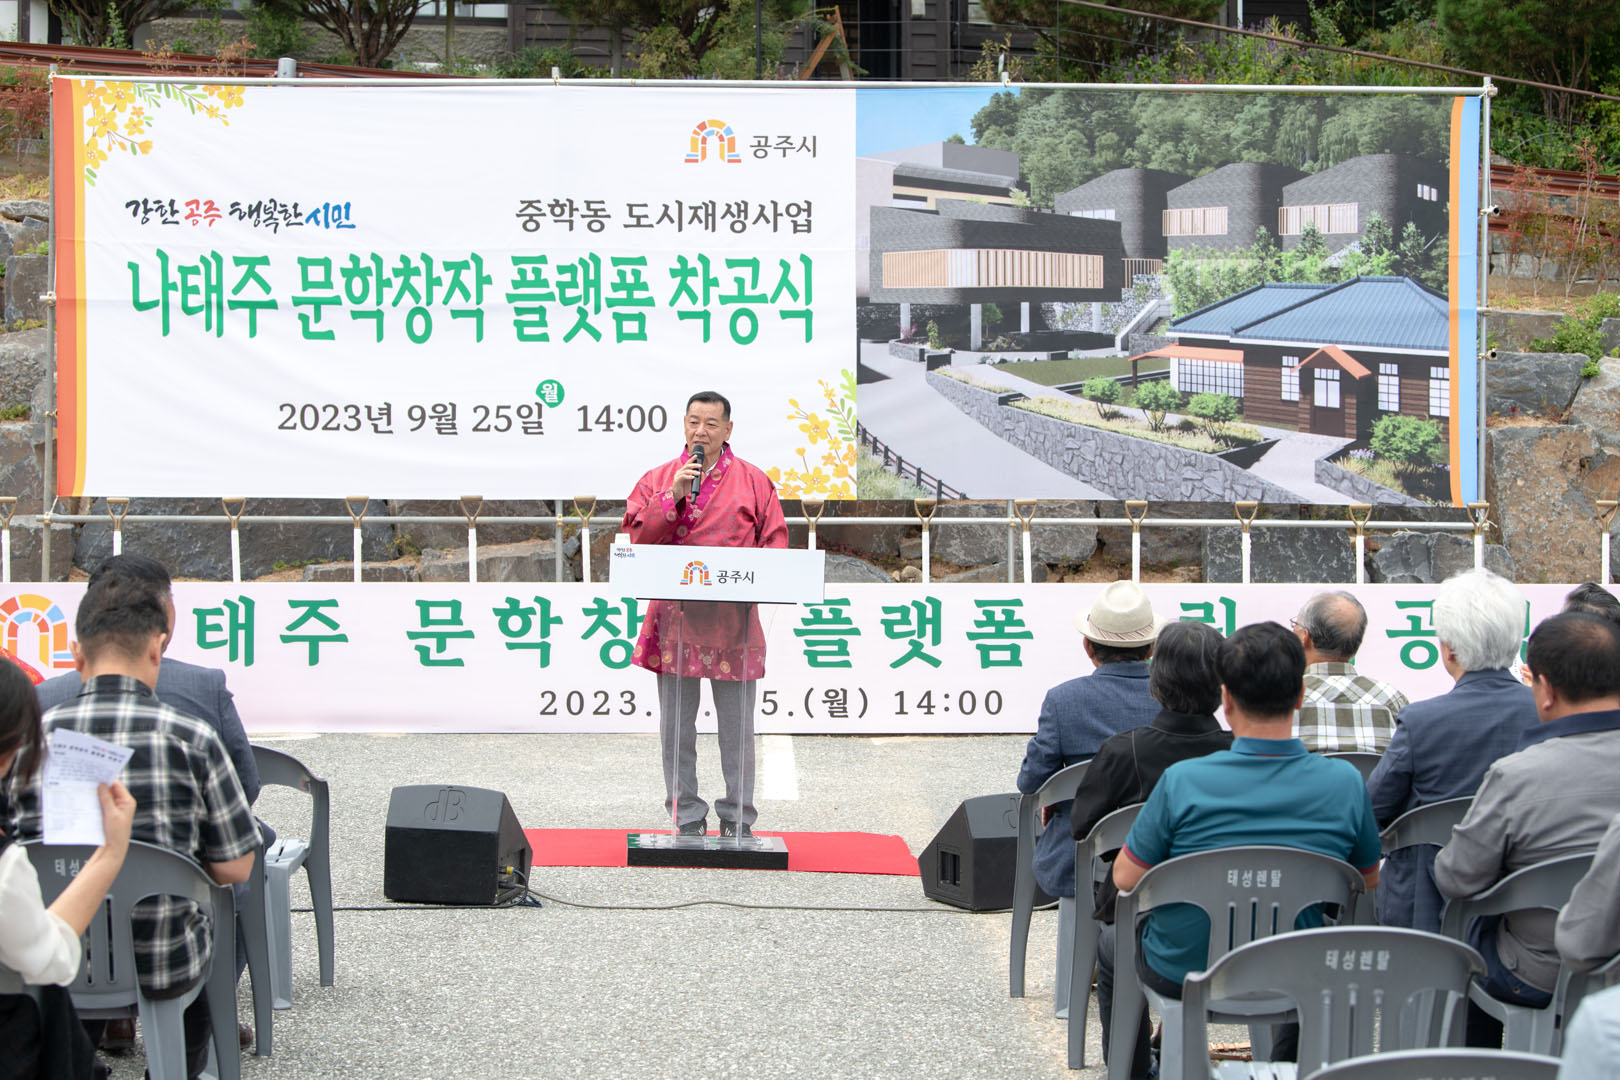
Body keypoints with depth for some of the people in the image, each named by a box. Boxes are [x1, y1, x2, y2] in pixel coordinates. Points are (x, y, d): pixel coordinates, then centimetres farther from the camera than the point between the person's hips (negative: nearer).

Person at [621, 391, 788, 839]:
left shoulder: (753, 481, 8)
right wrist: (673, 496, -12)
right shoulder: (657, 479, 9)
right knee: (676, 726, 4)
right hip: (674, 618, 1)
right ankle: (687, 819, 13)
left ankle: (738, 819, 12)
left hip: (733, 619, -1)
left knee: (737, 727, 2)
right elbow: (637, 535, -1)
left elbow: (776, 542, 5)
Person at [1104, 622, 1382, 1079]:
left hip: (1181, 975, -2)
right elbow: (1369, 883, -1)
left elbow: (1125, 879, -12)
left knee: (1111, 943, 32)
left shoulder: (1182, 782, -25)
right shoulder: (1345, 783, -17)